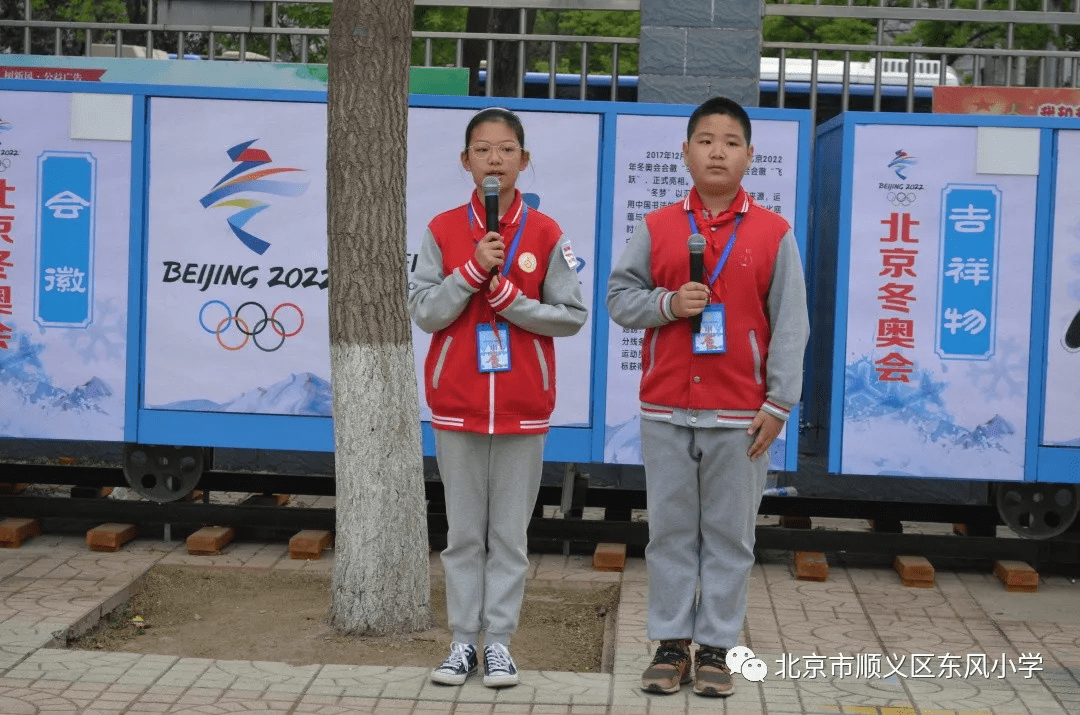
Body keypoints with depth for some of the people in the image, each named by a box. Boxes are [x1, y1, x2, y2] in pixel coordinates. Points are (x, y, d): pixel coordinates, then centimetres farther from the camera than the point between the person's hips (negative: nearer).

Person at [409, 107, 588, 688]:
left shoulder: (545, 235, -1)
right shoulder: (442, 231, 1)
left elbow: (573, 315, -2)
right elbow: (423, 311, -4)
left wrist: (511, 300, -14)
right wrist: (473, 270, -15)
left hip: (522, 409, -1)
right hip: (456, 405, 1)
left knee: (509, 533, 5)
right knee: (464, 532, 8)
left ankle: (499, 640, 14)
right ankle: (464, 639, 16)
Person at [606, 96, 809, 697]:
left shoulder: (774, 233, 0)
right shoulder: (657, 227, 5)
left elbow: (790, 325, -1)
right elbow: (619, 297, 6)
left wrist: (779, 404, -7)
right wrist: (667, 303, -13)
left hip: (740, 413, -1)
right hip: (666, 409, 2)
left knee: (730, 534, 5)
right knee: (671, 530, 7)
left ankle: (716, 647, 15)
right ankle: (672, 643, 17)